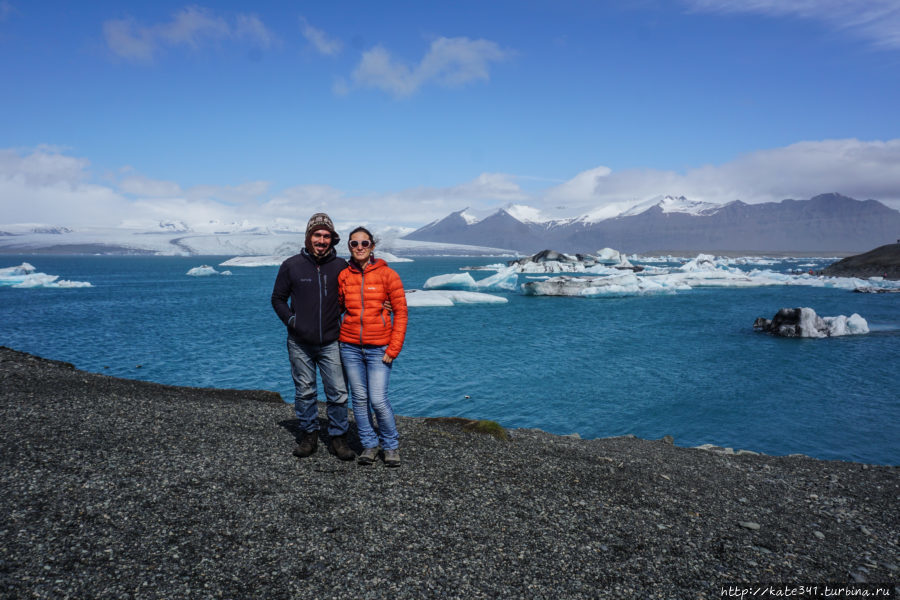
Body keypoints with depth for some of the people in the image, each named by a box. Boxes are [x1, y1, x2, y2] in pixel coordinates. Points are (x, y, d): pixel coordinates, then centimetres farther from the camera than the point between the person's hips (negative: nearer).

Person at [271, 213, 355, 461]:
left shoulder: (340, 266, 0)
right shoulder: (291, 265, -1)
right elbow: (278, 298, 8)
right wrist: (291, 321, -3)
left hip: (331, 343, 0)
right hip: (300, 344, 0)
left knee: (338, 393, -1)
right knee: (304, 392, 11)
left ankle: (338, 438, 14)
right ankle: (309, 436, 27)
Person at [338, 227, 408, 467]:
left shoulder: (387, 274, -5)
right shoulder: (344, 276, 4)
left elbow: (401, 313, -4)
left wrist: (393, 349, -9)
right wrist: (335, 339, 4)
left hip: (379, 348, -3)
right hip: (350, 347, 3)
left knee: (378, 400, -7)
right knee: (359, 399, 8)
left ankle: (391, 445, 14)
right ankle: (369, 444, 24)